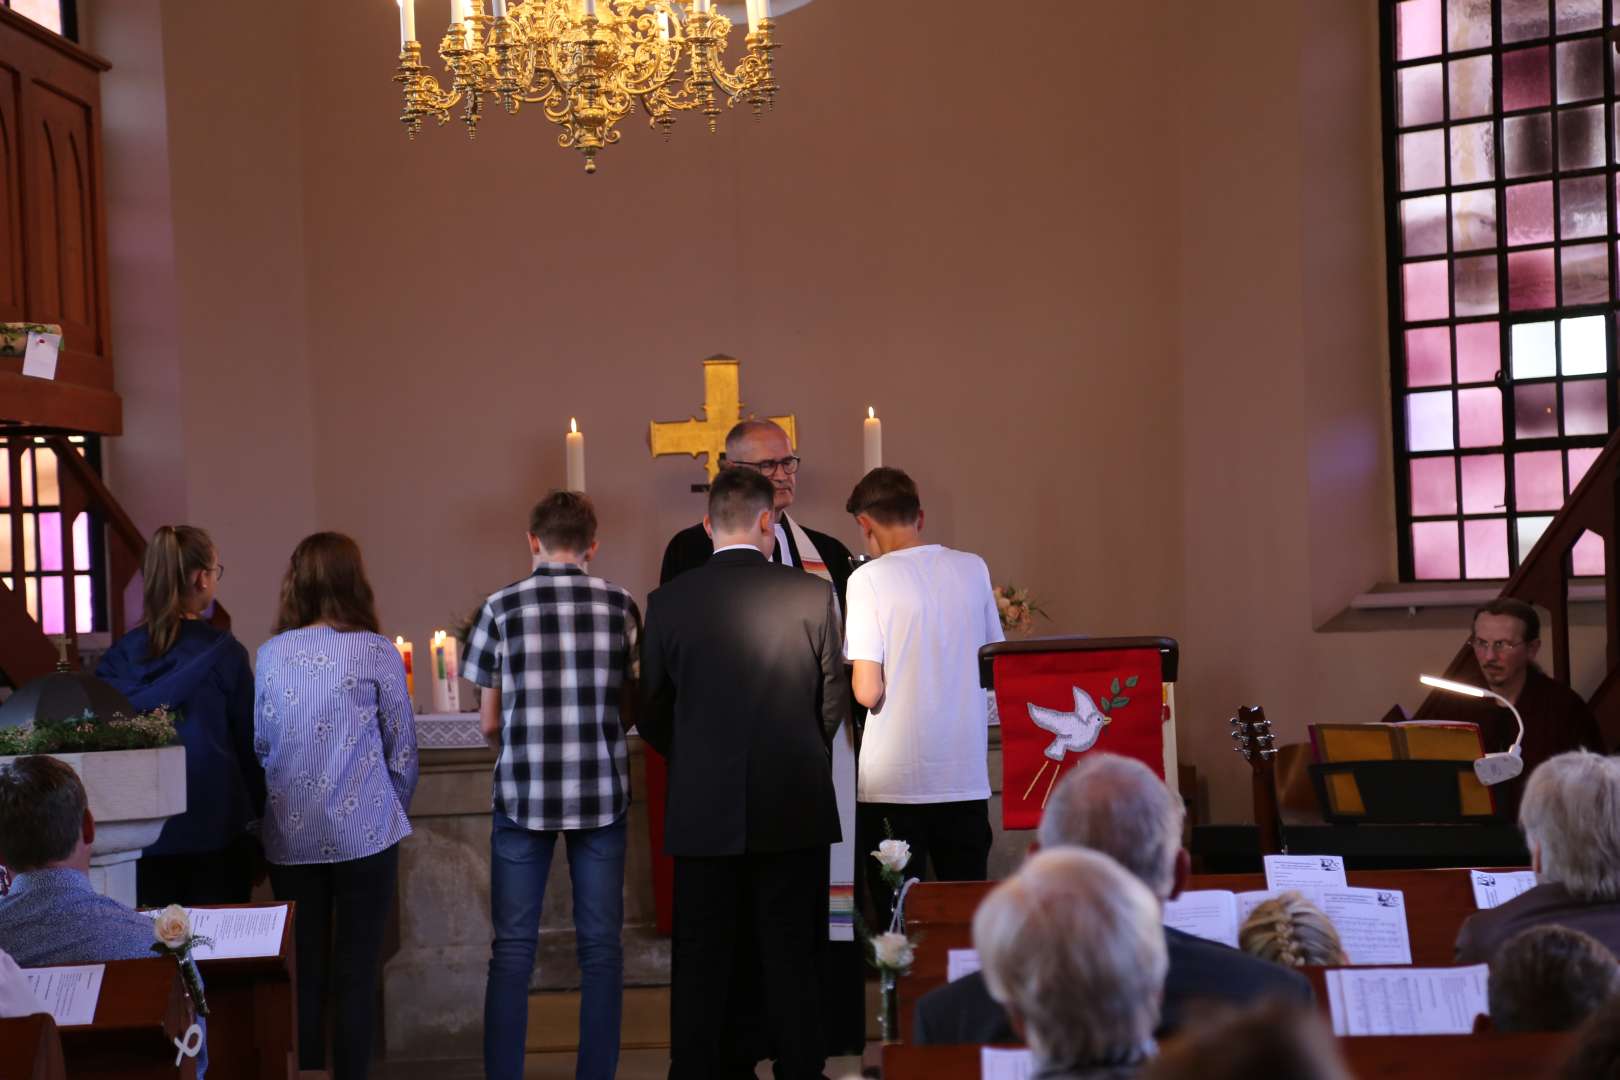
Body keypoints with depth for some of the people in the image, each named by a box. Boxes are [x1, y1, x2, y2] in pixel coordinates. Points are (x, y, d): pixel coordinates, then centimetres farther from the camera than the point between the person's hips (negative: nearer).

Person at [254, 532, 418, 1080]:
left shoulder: (271, 653, 3)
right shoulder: (376, 652, -5)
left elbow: (257, 745, 8)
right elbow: (403, 747, 0)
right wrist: (394, 807, 15)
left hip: (290, 834, 3)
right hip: (363, 831, -3)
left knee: (302, 969, 10)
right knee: (357, 969, 3)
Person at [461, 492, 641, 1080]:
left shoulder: (501, 608, -2)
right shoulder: (620, 606, 1)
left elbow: (489, 723, 1)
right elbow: (630, 710, 5)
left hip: (522, 792, -1)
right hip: (602, 793, 1)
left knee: (513, 948, 6)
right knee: (601, 945, 8)